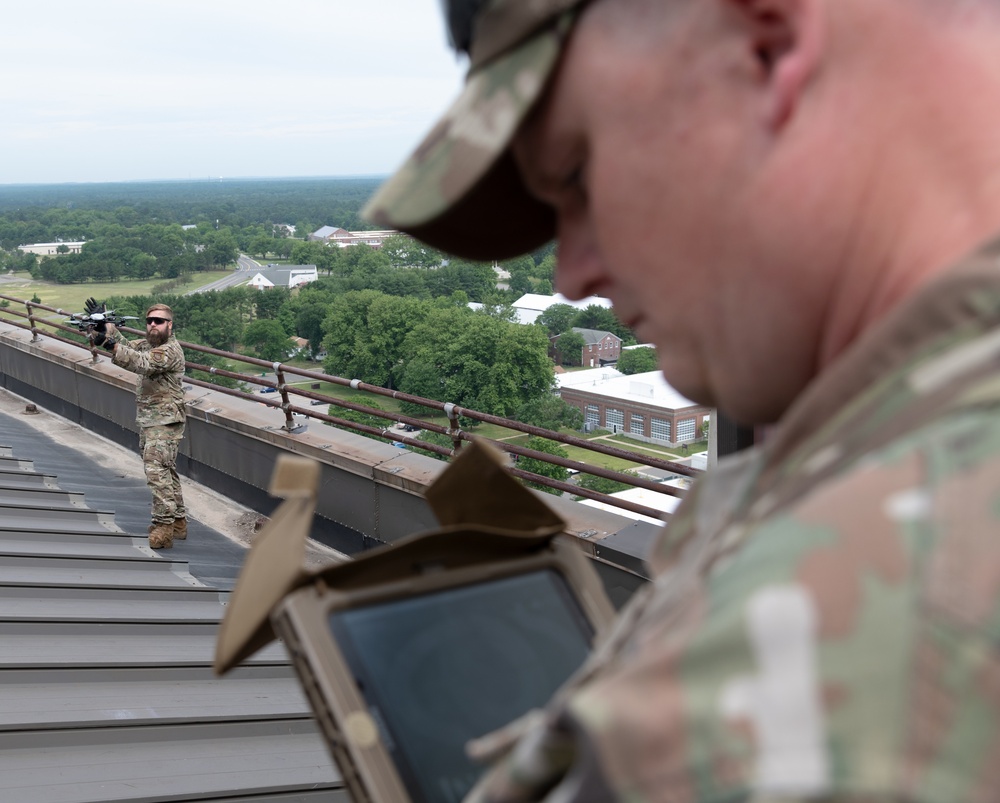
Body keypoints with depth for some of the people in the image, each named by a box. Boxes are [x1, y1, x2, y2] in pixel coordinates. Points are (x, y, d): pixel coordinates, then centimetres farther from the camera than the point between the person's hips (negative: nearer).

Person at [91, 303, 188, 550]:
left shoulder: (170, 350, -16)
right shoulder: (149, 345, 15)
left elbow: (141, 363, -30)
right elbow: (126, 345, 7)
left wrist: (112, 345, -41)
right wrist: (105, 327, -9)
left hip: (165, 421, -10)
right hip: (148, 421, 10)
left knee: (156, 470, -18)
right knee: (165, 471, 14)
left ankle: (164, 527, -19)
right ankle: (178, 522, 22)